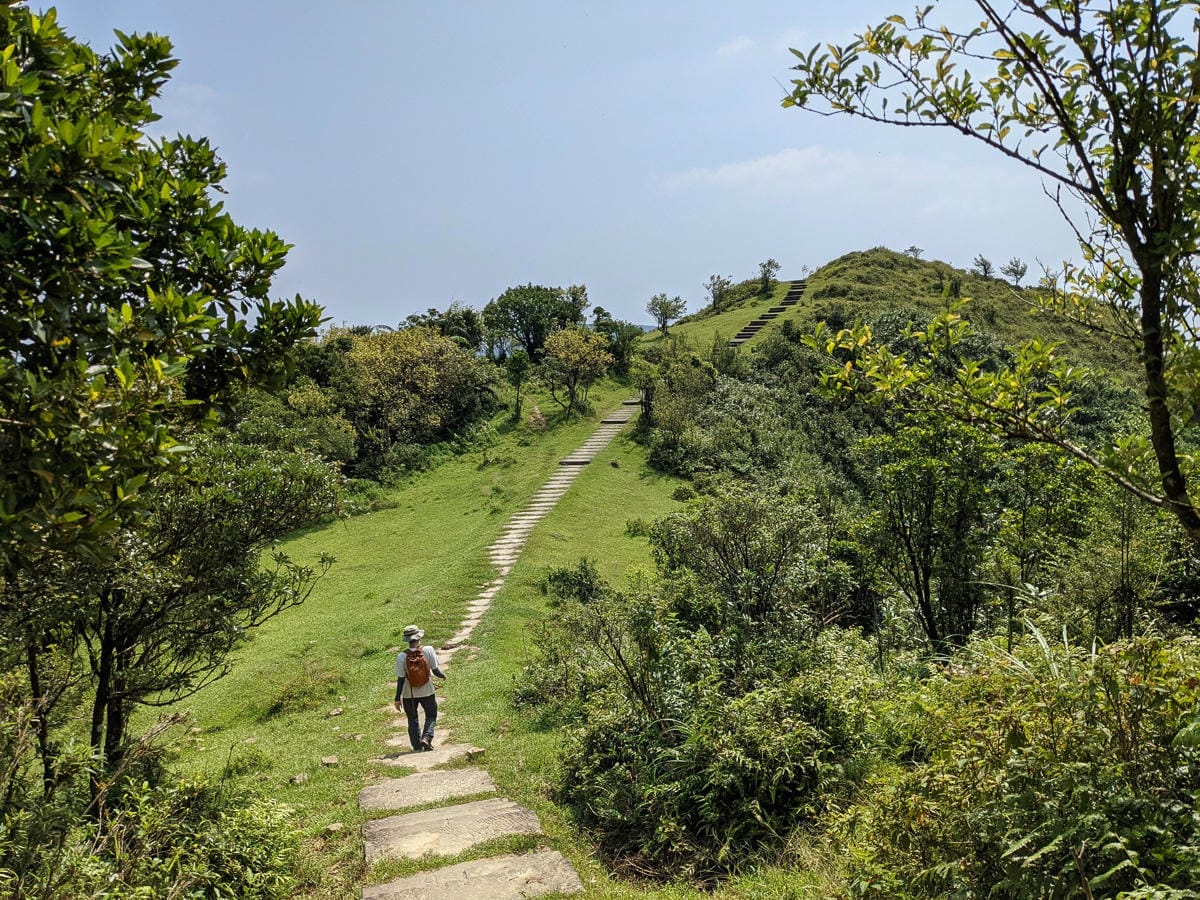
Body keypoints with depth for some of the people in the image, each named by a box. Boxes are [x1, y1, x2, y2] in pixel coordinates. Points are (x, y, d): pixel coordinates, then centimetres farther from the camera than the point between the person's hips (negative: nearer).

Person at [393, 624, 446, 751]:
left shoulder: (401, 656, -16)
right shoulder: (428, 650, -17)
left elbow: (400, 679, -11)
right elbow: (435, 670, -10)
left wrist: (397, 699, -3)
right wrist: (443, 676, 13)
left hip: (409, 694, 1)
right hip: (427, 692, -1)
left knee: (412, 720, 19)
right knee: (431, 716, 19)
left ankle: (417, 747, 20)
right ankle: (426, 738, -4)